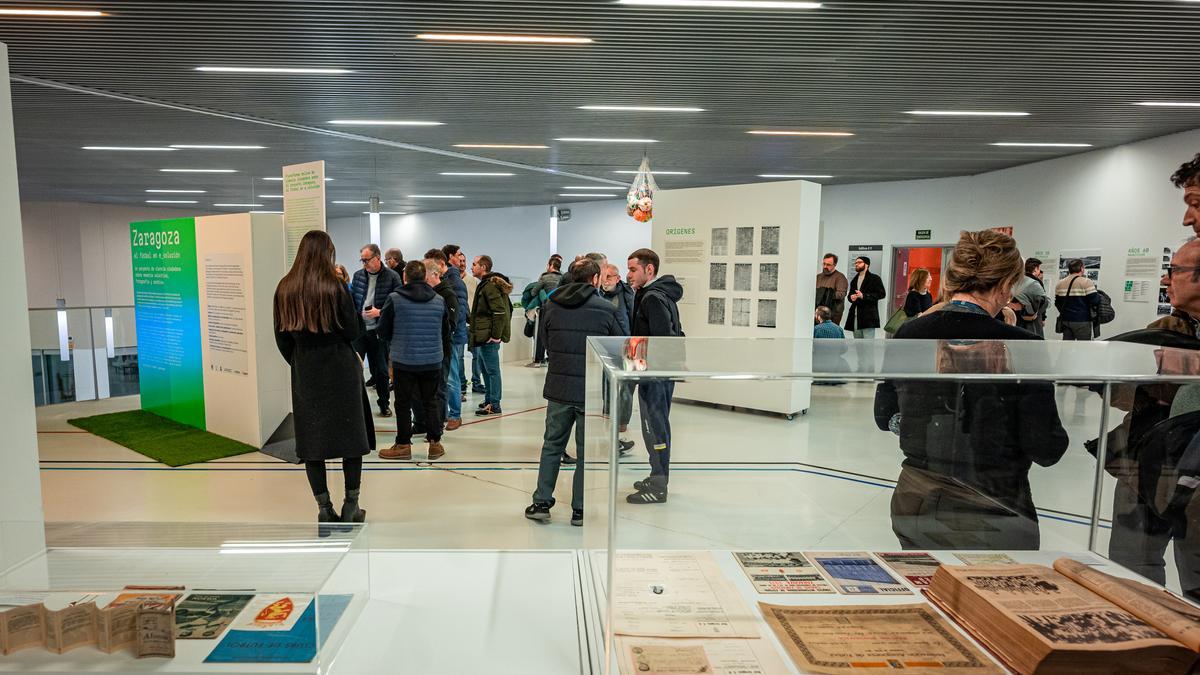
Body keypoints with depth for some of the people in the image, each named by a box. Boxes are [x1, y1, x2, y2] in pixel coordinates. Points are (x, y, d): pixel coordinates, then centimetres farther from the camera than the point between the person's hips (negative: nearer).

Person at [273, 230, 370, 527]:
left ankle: (325, 510, 12)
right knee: (351, 435, 8)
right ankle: (350, 506, 11)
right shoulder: (334, 287, -11)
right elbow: (354, 331, -7)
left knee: (312, 439, 8)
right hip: (340, 370, -3)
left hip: (305, 374, 4)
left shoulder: (284, 289, 1)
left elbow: (282, 337, 6)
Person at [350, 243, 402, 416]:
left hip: (379, 331, -2)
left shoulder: (392, 277, -6)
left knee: (381, 370, 10)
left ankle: (384, 403, 26)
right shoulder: (358, 275, 6)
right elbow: (352, 300, 13)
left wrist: (380, 312, -19)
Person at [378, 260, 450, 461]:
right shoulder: (439, 301, 1)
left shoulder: (395, 299, -9)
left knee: (403, 403, 8)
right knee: (430, 401, 12)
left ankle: (403, 445, 13)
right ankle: (435, 443, 15)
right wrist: (443, 354, 24)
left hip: (403, 360, -3)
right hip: (433, 360, 3)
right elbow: (446, 332, 10)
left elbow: (383, 331, -1)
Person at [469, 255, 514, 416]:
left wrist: (495, 335, -21)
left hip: (488, 337, -11)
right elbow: (508, 307, 22)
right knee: (486, 368, 18)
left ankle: (494, 405, 1)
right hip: (486, 336, 11)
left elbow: (500, 311, -23)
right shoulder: (487, 284, 17)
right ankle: (489, 400, 28)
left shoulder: (489, 286, -16)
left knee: (492, 370, -4)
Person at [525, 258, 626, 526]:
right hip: (593, 392, -3)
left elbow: (544, 343, 9)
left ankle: (541, 503, 20)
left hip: (558, 389, 3)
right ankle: (579, 510, 16)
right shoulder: (607, 310, -8)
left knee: (552, 446, 17)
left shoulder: (550, 306, 1)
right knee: (586, 453, 9)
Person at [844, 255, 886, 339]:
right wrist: (851, 297, 1)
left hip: (868, 316, -7)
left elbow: (882, 294, -9)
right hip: (855, 316, 7)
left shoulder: (874, 278, -1)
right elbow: (850, 294, 27)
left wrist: (864, 296, -18)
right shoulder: (854, 280, 21)